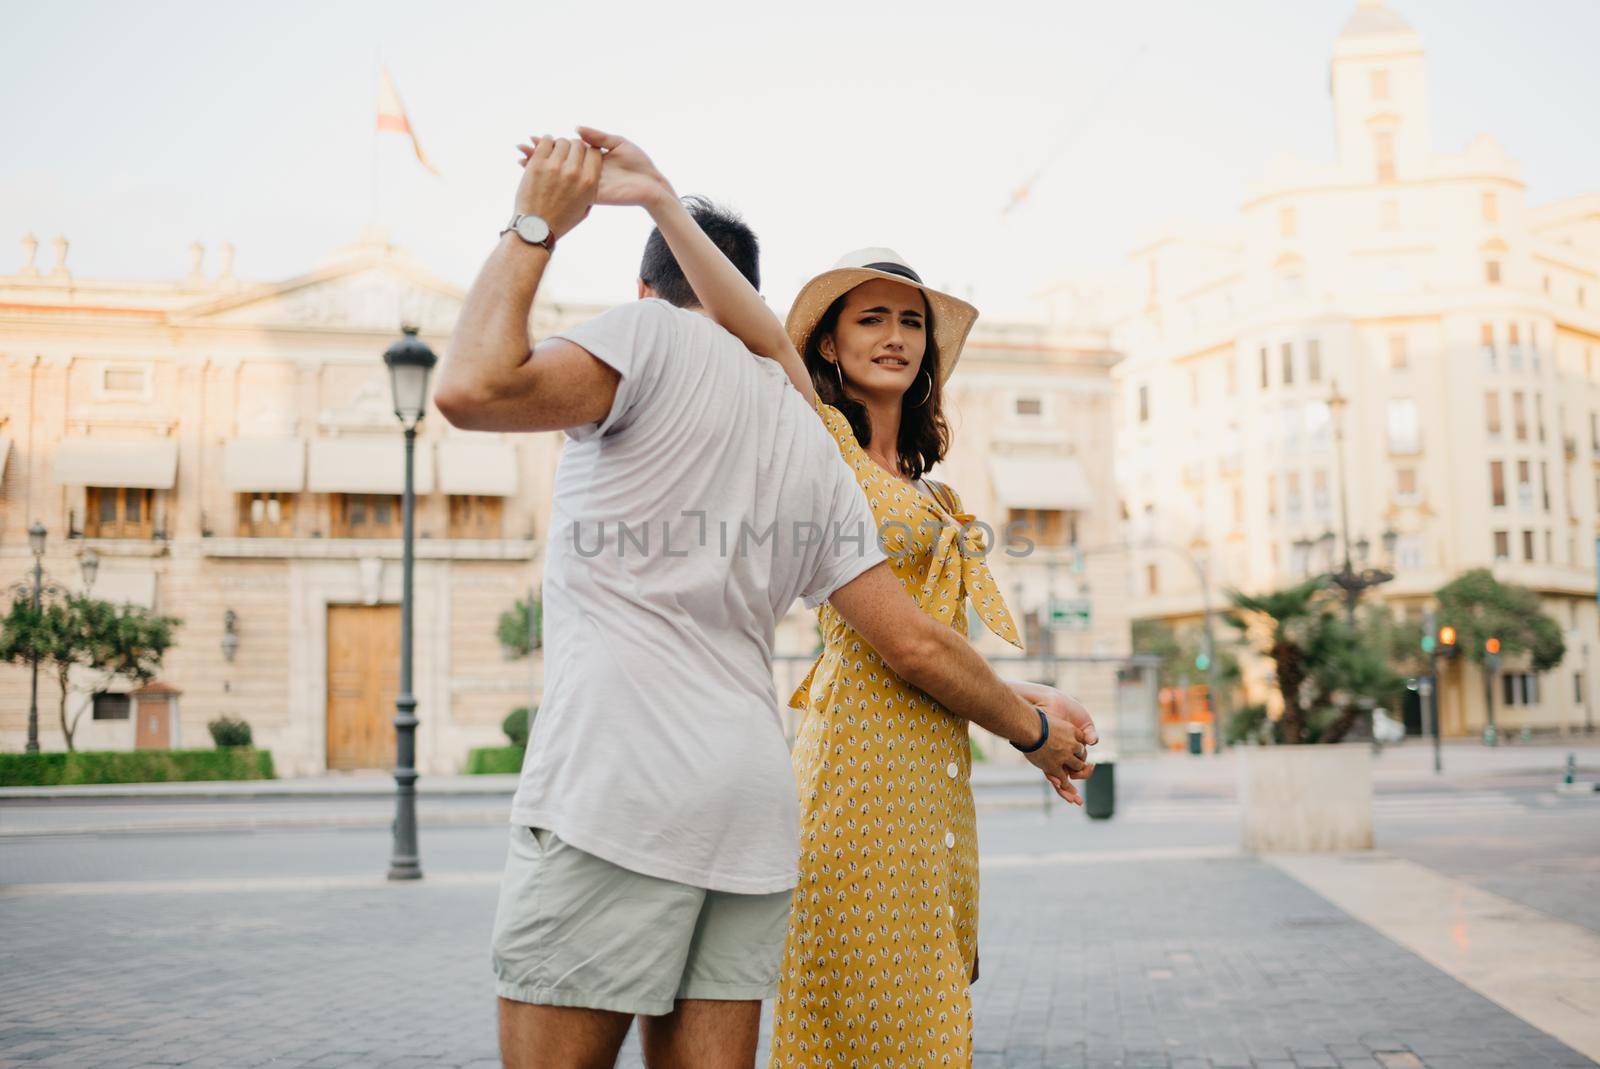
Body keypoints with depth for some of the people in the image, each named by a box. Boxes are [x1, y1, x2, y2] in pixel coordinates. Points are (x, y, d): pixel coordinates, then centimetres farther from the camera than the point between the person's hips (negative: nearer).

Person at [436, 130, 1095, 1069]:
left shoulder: (656, 334, 2)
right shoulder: (813, 447, 21)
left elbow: (474, 391, -15)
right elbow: (917, 645, 17)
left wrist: (533, 230, 0)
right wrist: (1036, 728, 32)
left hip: (618, 787, -7)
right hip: (752, 796, 7)